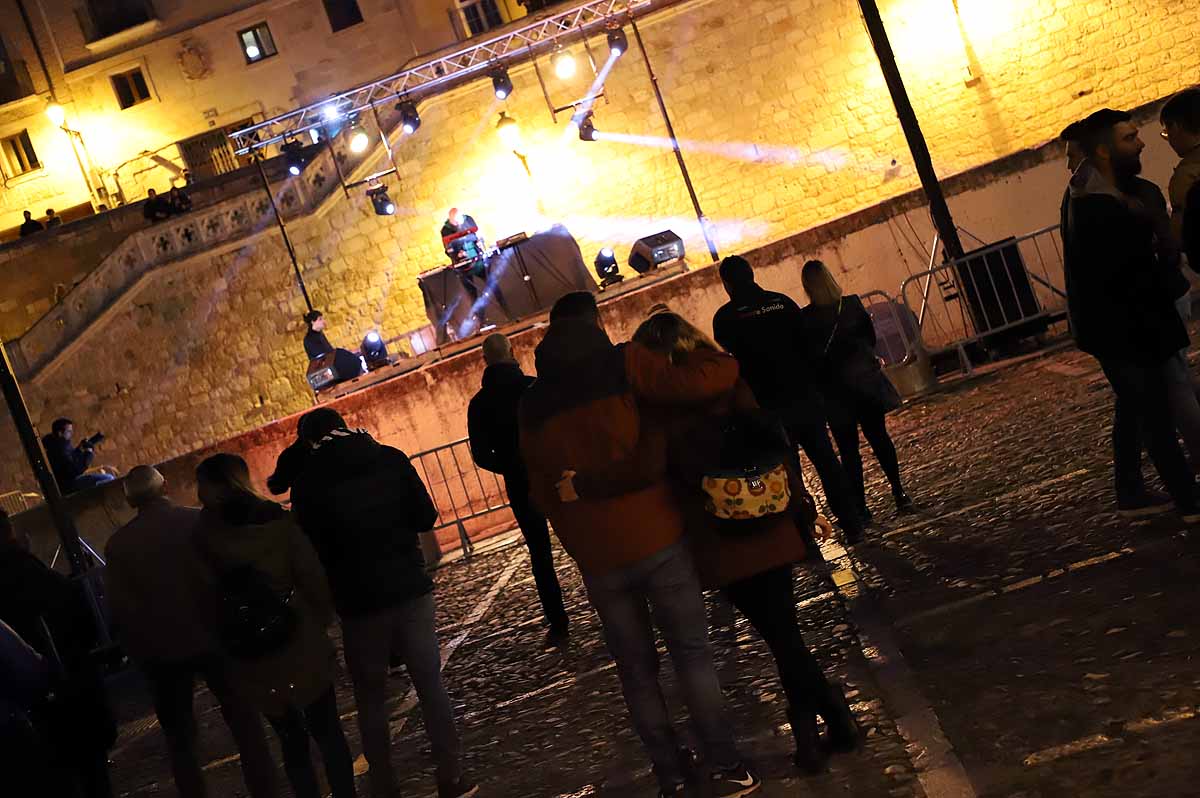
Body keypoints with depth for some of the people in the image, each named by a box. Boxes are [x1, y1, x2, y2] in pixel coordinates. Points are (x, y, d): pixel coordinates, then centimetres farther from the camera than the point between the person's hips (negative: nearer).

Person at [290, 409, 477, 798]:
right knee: (429, 683, 10)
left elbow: (312, 548, -3)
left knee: (371, 697, 12)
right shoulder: (390, 458, -2)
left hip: (359, 601, -1)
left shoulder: (308, 481, -7)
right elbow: (425, 518, 1)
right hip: (411, 588, 2)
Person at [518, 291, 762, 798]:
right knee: (691, 654, 6)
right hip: (657, 539, -3)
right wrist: (732, 364, 0)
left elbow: (541, 492, 14)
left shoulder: (532, 404, 10)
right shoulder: (621, 365, -5)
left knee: (636, 671, 13)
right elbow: (694, 383, -20)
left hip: (596, 558, 3)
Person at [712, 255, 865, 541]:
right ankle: (852, 525, 21)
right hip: (807, 397, 3)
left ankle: (805, 537, 11)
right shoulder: (783, 302, 2)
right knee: (825, 459, 14)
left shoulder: (725, 317, -8)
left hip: (771, 406, -3)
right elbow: (807, 342, 6)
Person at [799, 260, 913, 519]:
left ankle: (860, 506, 7)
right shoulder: (852, 304, -7)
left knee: (848, 449, 6)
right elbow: (871, 337, 5)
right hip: (866, 380, 3)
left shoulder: (804, 319, -16)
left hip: (836, 391, -3)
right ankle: (899, 492, 17)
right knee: (879, 437, 16)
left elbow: (807, 358, -9)